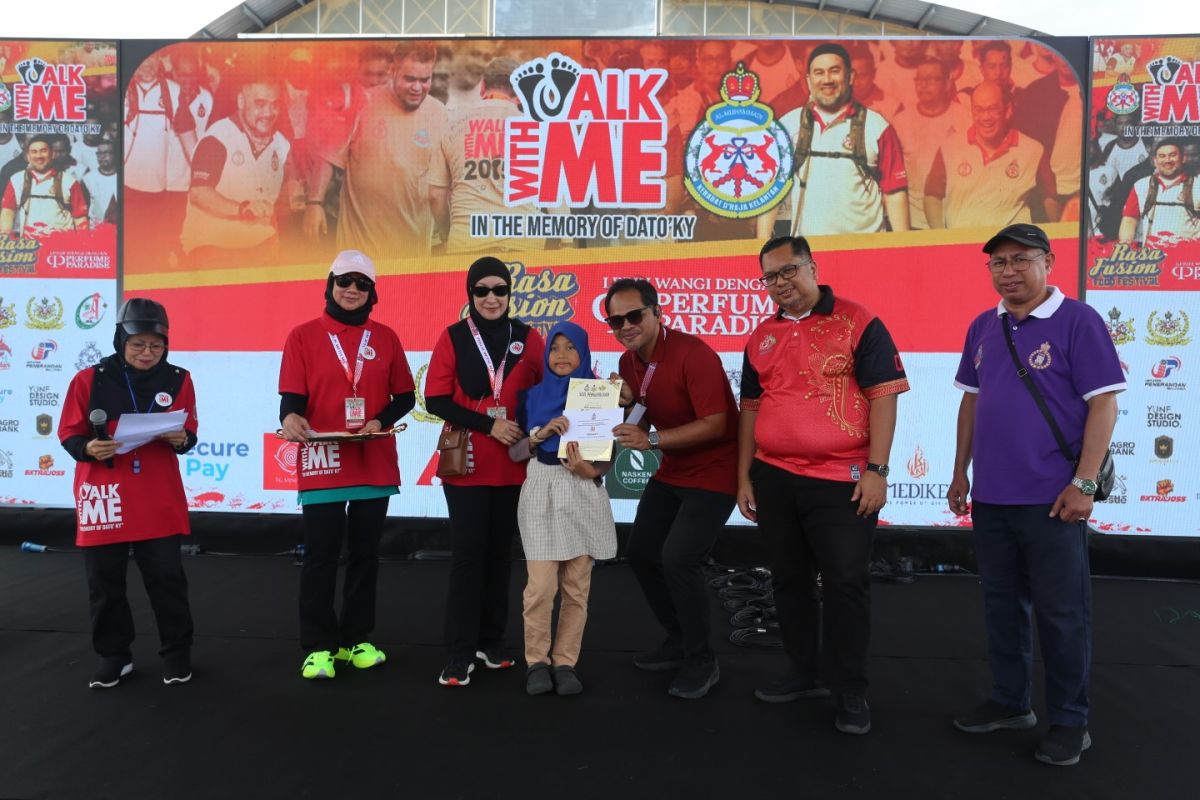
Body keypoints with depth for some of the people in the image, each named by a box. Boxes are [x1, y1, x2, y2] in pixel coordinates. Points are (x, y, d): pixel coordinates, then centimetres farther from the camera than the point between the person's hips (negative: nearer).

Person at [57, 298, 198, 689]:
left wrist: (181, 439, -14)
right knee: (104, 581, 9)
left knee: (167, 577, 4)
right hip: (103, 496, 0)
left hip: (159, 498, 0)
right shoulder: (89, 379, -4)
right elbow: (69, 435, 1)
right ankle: (114, 655, 26)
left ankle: (177, 652, 19)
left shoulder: (178, 380, 2)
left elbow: (188, 435, 8)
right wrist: (88, 448, -19)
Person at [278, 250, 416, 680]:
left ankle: (357, 639, 24)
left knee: (365, 553, 11)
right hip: (322, 463, -3)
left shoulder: (385, 338, 8)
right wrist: (291, 418, -26)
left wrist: (381, 421, -11)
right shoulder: (303, 336, 1)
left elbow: (405, 395, 8)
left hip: (375, 462, 3)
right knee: (321, 556, 0)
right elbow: (291, 396, -4)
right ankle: (318, 647, 12)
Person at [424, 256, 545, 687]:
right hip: (466, 465, -2)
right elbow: (435, 400, -6)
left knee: (500, 553, 11)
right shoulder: (452, 338, -2)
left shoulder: (528, 339, 3)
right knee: (467, 554, -2)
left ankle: (491, 642, 25)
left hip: (513, 465, 3)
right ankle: (459, 655, 7)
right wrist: (489, 424, -16)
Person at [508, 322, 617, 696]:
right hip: (542, 492, 0)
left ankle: (565, 662, 18)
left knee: (577, 587, 6)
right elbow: (514, 451, 5)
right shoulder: (533, 396, 6)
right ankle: (537, 661, 11)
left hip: (585, 494, 0)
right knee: (541, 586, -6)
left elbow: (609, 455, 3)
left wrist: (590, 470, -17)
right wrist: (541, 433, -12)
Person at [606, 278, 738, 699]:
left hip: (713, 472, -9)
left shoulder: (693, 355, -22)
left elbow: (715, 423, -27)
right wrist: (624, 402, -11)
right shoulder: (628, 361, 2)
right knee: (641, 552, 11)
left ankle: (701, 661, 4)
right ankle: (678, 640, 31)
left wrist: (652, 439, -34)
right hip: (672, 470, 9)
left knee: (678, 558, -18)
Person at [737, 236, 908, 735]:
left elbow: (884, 397, -8)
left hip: (842, 480, -5)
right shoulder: (761, 338, 12)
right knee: (789, 580, 14)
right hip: (774, 479, 6)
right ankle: (805, 672, 30)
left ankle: (850, 690, 16)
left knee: (846, 583, 0)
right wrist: (744, 477, 12)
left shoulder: (858, 323, -4)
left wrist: (876, 470, -14)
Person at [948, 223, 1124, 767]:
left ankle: (1069, 721, 21)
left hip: (1050, 497, -5)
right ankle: (1009, 703, 31)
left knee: (1061, 612, 5)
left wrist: (1083, 483, -15)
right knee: (1002, 604, 15)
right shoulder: (983, 328, 9)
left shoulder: (1077, 320, -7)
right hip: (991, 496, 6)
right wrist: (960, 473, 12)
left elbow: (1103, 404, -10)